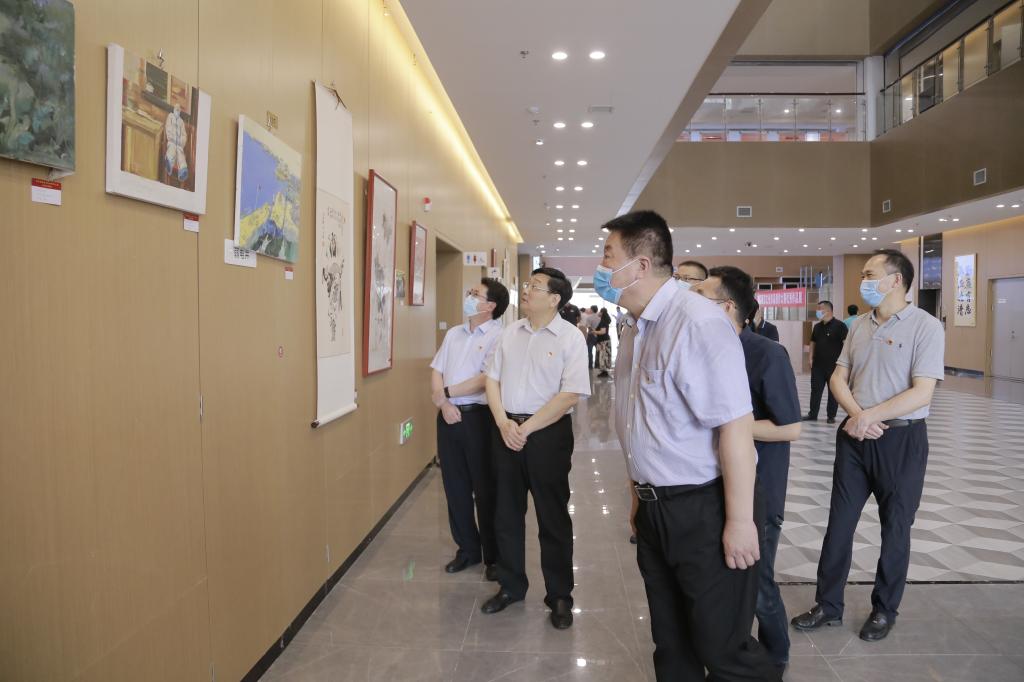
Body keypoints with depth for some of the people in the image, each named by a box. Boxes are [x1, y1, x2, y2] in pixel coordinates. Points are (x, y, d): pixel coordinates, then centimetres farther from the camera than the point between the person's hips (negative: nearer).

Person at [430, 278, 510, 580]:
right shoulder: (453, 334, 13)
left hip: (479, 417, -6)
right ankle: (467, 549, 29)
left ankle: (494, 556, 19)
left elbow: (485, 380, -18)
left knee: (485, 488, 4)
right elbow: (436, 372, 10)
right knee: (455, 486, 13)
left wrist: (446, 392, -10)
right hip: (448, 416, 7)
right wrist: (443, 404, -7)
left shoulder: (498, 336, -9)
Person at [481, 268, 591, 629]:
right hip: (506, 430, 5)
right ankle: (510, 586, 31)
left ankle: (559, 597, 22)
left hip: (548, 433, -5)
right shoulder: (510, 332, 7)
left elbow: (569, 395, -15)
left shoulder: (570, 337, -9)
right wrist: (504, 423, -7)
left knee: (553, 517, 6)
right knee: (507, 513, 14)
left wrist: (526, 428, -14)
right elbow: (492, 380, 8)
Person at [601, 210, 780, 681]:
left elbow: (735, 425, -22)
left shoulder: (697, 322, -19)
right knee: (671, 644, 20)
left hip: (705, 511, -8)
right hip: (654, 511, 8)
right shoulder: (635, 330, 8)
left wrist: (740, 520, -20)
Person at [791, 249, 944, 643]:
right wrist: (857, 415, -12)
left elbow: (922, 393, -18)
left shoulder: (926, 326, -11)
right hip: (854, 437, 5)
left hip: (902, 440, -5)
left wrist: (869, 416, -17)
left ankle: (884, 610, 28)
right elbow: (838, 378, 5)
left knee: (895, 528, 10)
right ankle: (828, 605, 22)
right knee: (839, 523, 9)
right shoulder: (859, 326, 7)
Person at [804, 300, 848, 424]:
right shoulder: (817, 327, 11)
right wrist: (811, 358, 8)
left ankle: (831, 416, 12)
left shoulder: (839, 326, -8)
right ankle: (812, 414, 13)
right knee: (815, 390, 7)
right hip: (818, 365, 6)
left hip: (833, 365, -5)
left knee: (833, 391, 4)